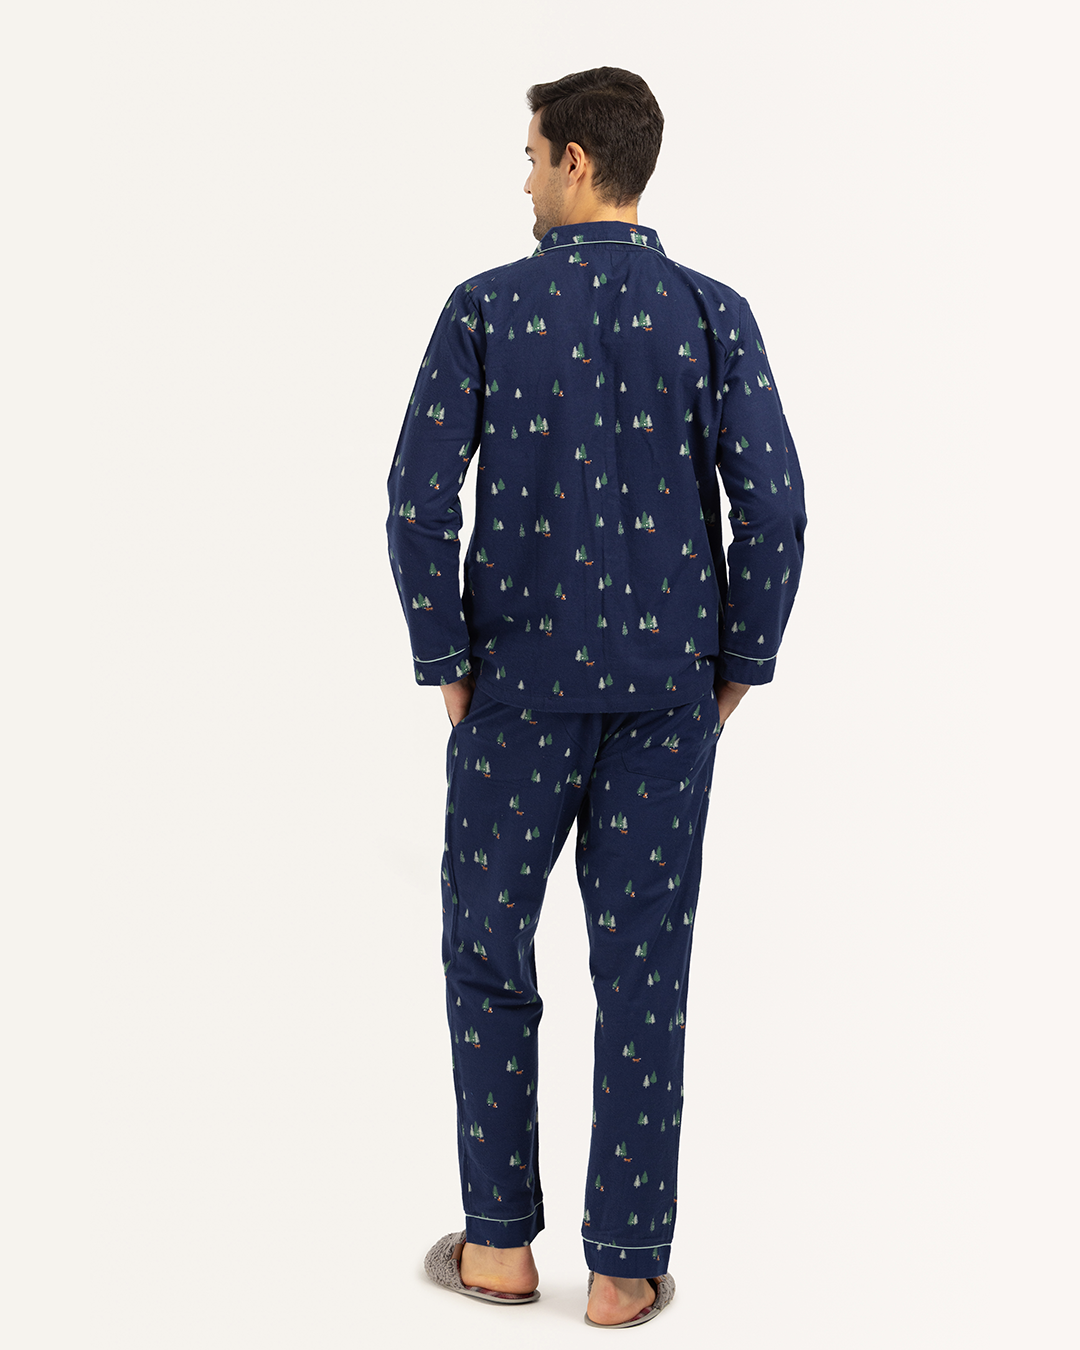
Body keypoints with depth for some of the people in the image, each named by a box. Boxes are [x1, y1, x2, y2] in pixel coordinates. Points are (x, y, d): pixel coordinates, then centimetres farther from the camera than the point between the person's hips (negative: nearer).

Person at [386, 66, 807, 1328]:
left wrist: (444, 662, 0)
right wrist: (741, 665, 3)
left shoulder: (485, 308, -5)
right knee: (642, 966, 6)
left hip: (523, 682, -1)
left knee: (488, 943, 14)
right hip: (669, 686, 2)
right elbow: (771, 503, -9)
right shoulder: (714, 314, -2)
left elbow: (418, 498, -11)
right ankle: (625, 1265, 13)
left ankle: (500, 1240, 19)